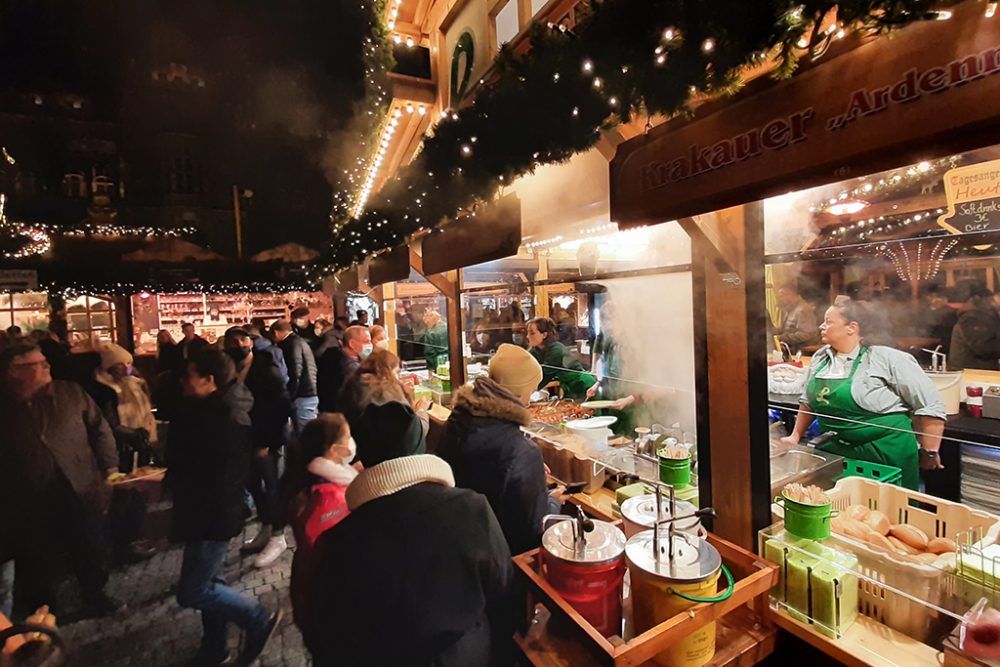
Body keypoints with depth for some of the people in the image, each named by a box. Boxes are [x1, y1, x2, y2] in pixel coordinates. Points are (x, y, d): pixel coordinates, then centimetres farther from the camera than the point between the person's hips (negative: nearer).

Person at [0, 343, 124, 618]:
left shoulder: (70, 393, -4)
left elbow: (100, 429, 1)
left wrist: (110, 466, -5)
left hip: (82, 494, 1)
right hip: (30, 507, -1)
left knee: (92, 554, 18)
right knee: (37, 569, 16)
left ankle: (95, 596, 42)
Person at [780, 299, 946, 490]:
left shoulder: (888, 359, -12)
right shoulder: (820, 357, 3)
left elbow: (930, 406, -8)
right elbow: (808, 401, 15)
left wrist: (930, 453, -5)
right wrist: (795, 436, 16)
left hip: (885, 452, -4)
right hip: (835, 451, 5)